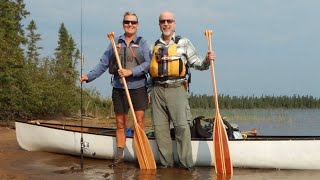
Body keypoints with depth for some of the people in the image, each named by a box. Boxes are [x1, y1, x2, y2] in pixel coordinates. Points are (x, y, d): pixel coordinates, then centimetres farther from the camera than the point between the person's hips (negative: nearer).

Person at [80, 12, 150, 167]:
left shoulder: (142, 43, 3)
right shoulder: (115, 42, 9)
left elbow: (148, 63, -9)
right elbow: (103, 63, 7)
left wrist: (131, 71, -21)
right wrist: (89, 76, -4)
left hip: (138, 87, -2)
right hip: (119, 88, 2)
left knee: (139, 121, -5)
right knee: (120, 123, 8)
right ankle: (119, 155, 16)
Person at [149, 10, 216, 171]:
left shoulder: (183, 43, 6)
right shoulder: (155, 46, 17)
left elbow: (196, 63, 1)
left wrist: (207, 60, -17)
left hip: (176, 89, -4)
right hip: (157, 90, 4)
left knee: (182, 126, -10)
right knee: (160, 127, 3)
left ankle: (186, 162, -4)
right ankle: (166, 162, 12)